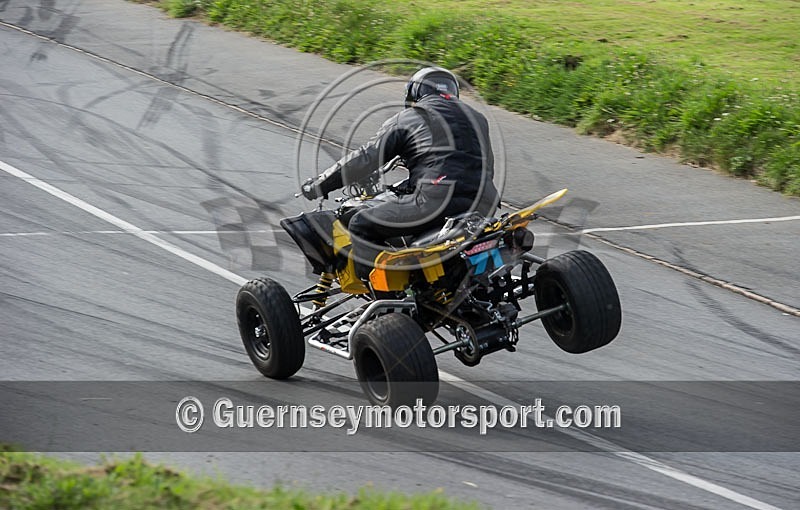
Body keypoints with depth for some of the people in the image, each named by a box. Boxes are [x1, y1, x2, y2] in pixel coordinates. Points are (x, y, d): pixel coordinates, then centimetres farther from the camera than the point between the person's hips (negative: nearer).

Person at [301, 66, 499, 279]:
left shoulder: (407, 118, 16)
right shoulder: (477, 118, 29)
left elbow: (366, 158, 10)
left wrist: (320, 185, 18)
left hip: (437, 200, -6)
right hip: (484, 209, 6)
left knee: (362, 225, 4)